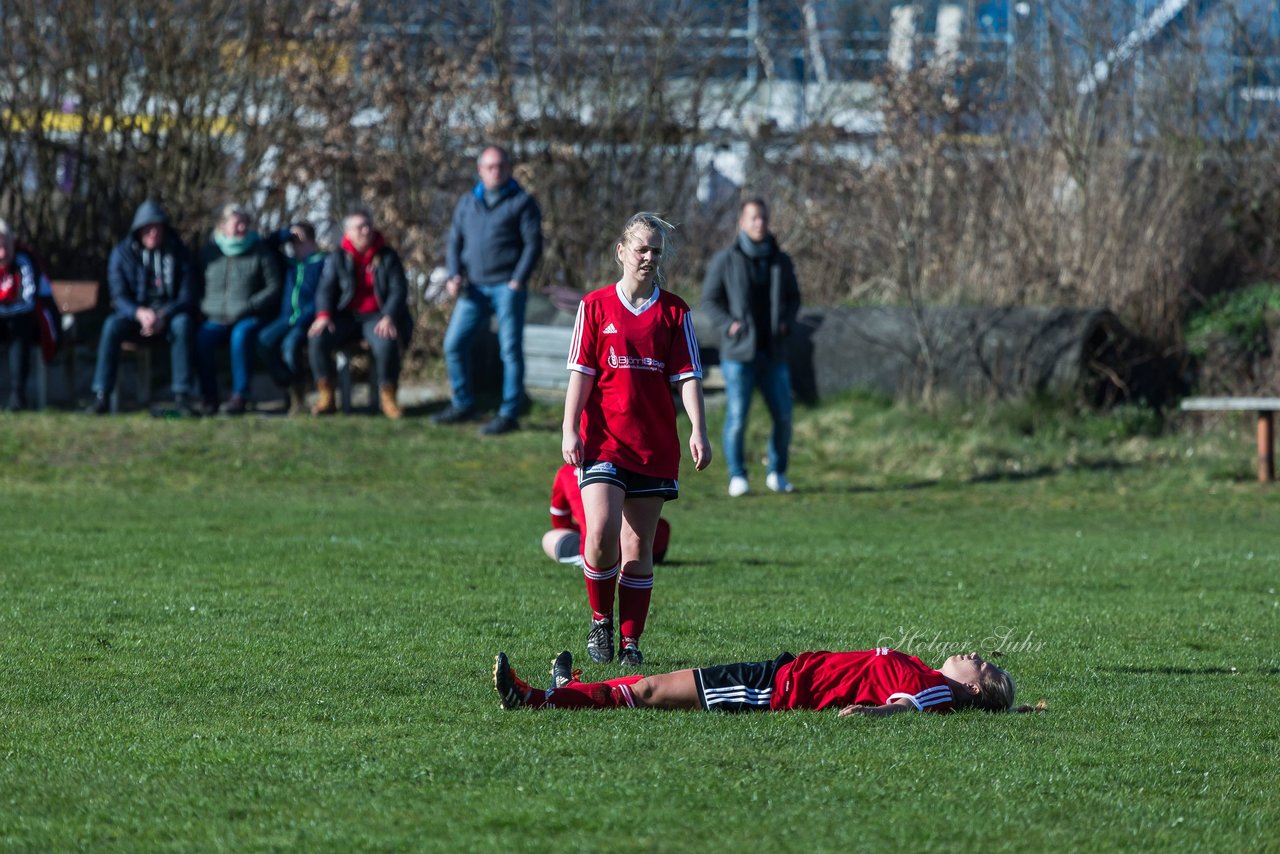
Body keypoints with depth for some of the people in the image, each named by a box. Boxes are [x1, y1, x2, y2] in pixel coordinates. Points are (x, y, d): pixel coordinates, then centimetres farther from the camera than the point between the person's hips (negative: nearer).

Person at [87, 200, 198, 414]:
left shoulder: (178, 252, 1)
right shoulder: (122, 253, 1)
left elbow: (187, 296, -4)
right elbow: (119, 296, -6)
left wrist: (164, 315, -24)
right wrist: (140, 313, -28)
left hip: (169, 315, 0)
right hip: (134, 315, 0)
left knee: (183, 323, -35)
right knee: (112, 325, -32)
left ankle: (182, 395, -35)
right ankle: (101, 396, -33)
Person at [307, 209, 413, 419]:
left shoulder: (387, 256, 5)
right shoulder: (339, 258, 8)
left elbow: (399, 290, -2)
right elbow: (326, 288, 1)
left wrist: (388, 318, -19)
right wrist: (323, 315, -18)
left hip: (377, 317, -2)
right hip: (346, 317, 2)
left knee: (387, 344, -36)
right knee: (317, 338, -27)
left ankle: (387, 398, -18)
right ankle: (326, 397, -18)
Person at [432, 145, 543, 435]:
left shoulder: (522, 202, 2)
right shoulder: (467, 202, 15)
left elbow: (533, 244, -3)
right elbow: (455, 241, 16)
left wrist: (518, 282, -13)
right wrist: (454, 275, 0)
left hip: (507, 288, -5)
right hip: (474, 288, 5)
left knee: (510, 349, -5)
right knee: (454, 343, 2)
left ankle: (509, 414, -2)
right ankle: (463, 405, 15)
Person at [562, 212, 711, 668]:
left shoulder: (673, 312, 7)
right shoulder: (595, 306, 4)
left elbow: (687, 376, 3)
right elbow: (580, 372, 1)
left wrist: (698, 432, -9)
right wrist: (570, 431, -7)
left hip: (655, 445, 2)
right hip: (602, 439, -2)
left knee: (638, 548, 3)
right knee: (601, 531, -18)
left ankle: (630, 640, 12)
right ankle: (600, 621, 4)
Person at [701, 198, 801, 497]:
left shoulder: (781, 261, 8)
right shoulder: (725, 260, -1)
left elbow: (793, 297, 18)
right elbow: (710, 299, 4)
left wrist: (787, 322, -1)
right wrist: (727, 324, -12)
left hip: (773, 351, 3)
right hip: (739, 351, -3)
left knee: (783, 416, 0)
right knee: (737, 416, -6)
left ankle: (777, 473, 16)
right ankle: (737, 477, 4)